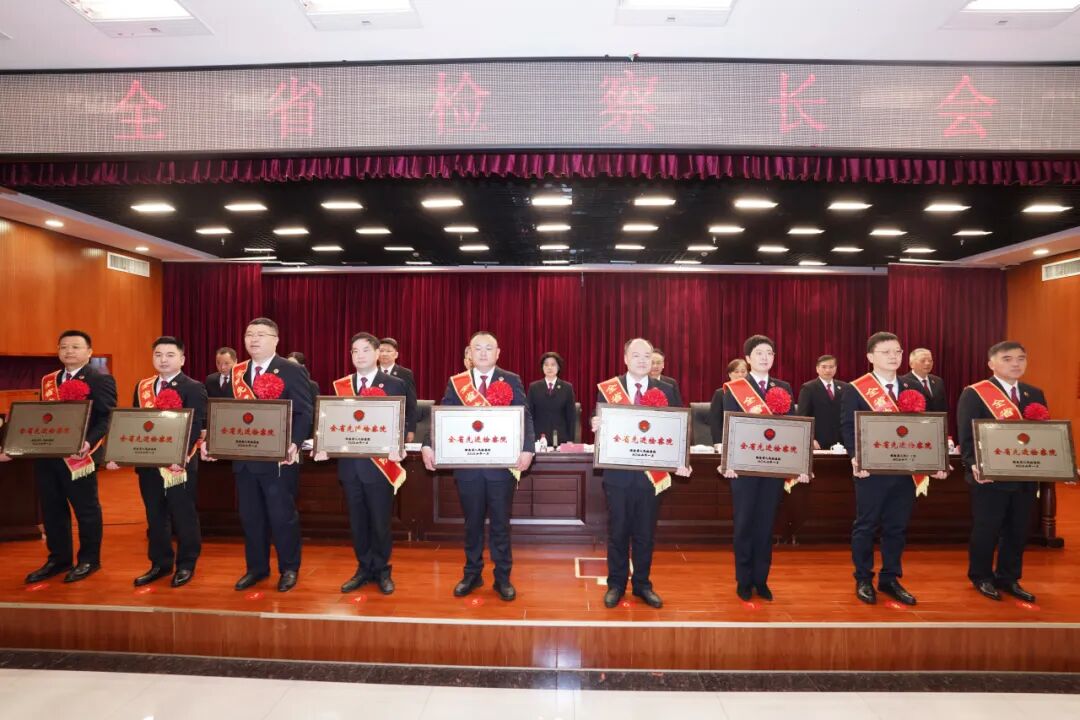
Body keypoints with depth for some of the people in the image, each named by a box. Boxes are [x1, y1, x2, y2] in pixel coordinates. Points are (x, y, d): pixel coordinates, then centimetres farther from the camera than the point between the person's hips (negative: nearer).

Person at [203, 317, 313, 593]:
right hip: (244, 457, 6)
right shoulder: (236, 372, 11)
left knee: (281, 515, 3)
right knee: (249, 516, 14)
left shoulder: (293, 371, -6)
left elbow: (304, 412, -12)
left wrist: (294, 444, -25)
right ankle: (256, 567, 29)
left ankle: (289, 569, 20)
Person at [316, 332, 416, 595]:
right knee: (357, 521, 12)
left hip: (380, 464, -3)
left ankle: (382, 571, 23)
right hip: (350, 464, 3)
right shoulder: (340, 385, 9)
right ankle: (364, 568, 28)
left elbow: (408, 421, -3)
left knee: (380, 521, 6)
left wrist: (399, 447, -18)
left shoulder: (396, 385, -2)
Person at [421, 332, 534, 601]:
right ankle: (472, 574, 31)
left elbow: (525, 418, -7)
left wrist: (527, 449, -22)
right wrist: (428, 445, -19)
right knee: (472, 523, 14)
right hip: (467, 465, 2)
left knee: (500, 523, 9)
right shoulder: (456, 383, 4)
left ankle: (502, 577, 24)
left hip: (502, 464, -1)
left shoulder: (511, 381, 0)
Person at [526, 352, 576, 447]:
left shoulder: (567, 388, 6)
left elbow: (571, 416, 5)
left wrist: (570, 440, -2)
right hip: (538, 438, 0)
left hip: (561, 439, 0)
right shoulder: (534, 387, 7)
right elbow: (529, 414, 5)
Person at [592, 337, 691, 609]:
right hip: (618, 473, -1)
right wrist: (596, 425, -22)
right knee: (618, 532, 9)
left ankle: (642, 584, 28)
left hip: (652, 473, 1)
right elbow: (599, 425, 1)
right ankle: (616, 584, 25)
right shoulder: (607, 389, -1)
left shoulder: (666, 390, 3)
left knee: (645, 533, 11)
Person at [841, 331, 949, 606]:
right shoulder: (856, 390, -4)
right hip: (872, 470, -4)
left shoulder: (911, 389, 12)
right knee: (866, 525, 5)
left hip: (905, 469, 5)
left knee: (897, 526, 11)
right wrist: (856, 458, -23)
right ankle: (863, 580, 18)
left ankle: (890, 579, 24)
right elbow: (847, 428, -9)